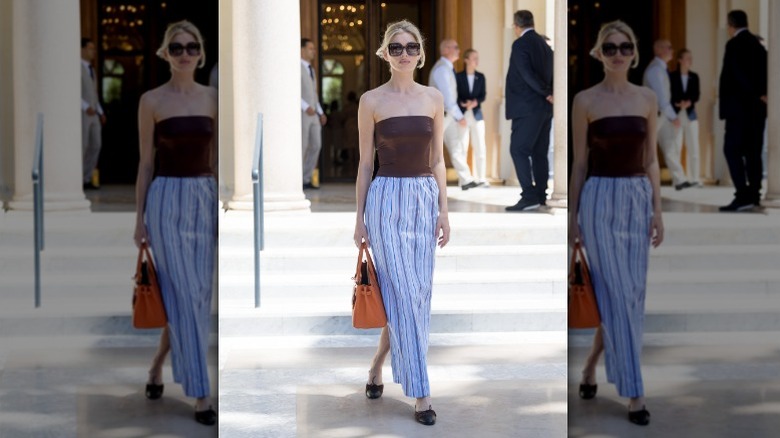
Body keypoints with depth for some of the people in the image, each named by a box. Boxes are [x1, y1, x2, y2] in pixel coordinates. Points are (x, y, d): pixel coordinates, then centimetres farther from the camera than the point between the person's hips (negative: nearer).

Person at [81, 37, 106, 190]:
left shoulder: (91, 70, 20)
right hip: (81, 113, -8)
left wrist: (100, 112, 15)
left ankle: (87, 179, 10)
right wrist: (86, 107, -25)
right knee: (81, 146, -8)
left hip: (93, 114, 8)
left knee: (95, 146, 4)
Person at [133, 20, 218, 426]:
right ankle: (199, 394, -4)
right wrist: (139, 217, -3)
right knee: (184, 297, -7)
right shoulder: (151, 101, -2)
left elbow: (217, 159, 11)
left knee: (198, 296, 6)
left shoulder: (212, 98, 8)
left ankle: (158, 364, 29)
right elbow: (146, 162, 0)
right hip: (166, 199, -4)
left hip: (204, 199, 4)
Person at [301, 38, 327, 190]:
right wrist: (306, 107, -26)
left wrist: (321, 112, 15)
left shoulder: (310, 69, 20)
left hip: (313, 114, 8)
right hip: (301, 113, -8)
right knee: (301, 146, -8)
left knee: (316, 145, 4)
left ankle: (306, 180, 10)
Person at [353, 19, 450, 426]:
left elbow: (438, 159, 10)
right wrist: (360, 216, 0)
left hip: (424, 198, 4)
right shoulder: (371, 101, -2)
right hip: (387, 198, -4)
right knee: (403, 295, -7)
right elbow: (365, 162, 1)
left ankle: (377, 365, 26)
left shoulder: (433, 98, 8)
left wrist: (443, 209, 5)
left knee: (417, 294, 5)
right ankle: (420, 393, -3)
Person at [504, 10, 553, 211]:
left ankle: (529, 197, -16)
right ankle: (540, 195, 13)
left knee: (518, 150, -9)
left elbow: (527, 74, -18)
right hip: (544, 108, 9)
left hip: (528, 107, -9)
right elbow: (550, 74, 15)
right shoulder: (544, 44, 16)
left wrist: (547, 94, -11)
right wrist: (548, 94, 6)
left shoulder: (520, 44, -11)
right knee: (539, 152, 11)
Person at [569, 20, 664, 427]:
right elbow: (580, 163, 0)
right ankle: (633, 392, -2)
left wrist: (657, 209, 4)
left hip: (638, 199, 4)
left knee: (632, 294, 6)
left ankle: (591, 365, 27)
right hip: (600, 199, -4)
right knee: (617, 296, -6)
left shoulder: (647, 98, 8)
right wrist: (572, 216, -1)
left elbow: (651, 159, 10)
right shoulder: (585, 101, -2)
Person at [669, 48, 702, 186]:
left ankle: (693, 178, 6)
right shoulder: (671, 76, -2)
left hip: (691, 114, 3)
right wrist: (677, 104, -22)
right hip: (676, 114, -3)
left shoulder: (694, 76, 9)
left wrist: (689, 102, -17)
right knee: (675, 147, -4)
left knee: (693, 147, 2)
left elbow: (696, 95, 2)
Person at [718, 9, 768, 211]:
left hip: (740, 107, -8)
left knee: (732, 150, -8)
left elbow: (740, 74, -19)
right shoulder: (758, 44, 14)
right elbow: (764, 72, 12)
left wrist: (758, 95, -11)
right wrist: (761, 94, 1)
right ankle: (754, 194, 10)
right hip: (757, 108, 8)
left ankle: (743, 196, -17)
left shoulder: (734, 44, -11)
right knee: (753, 151, 9)